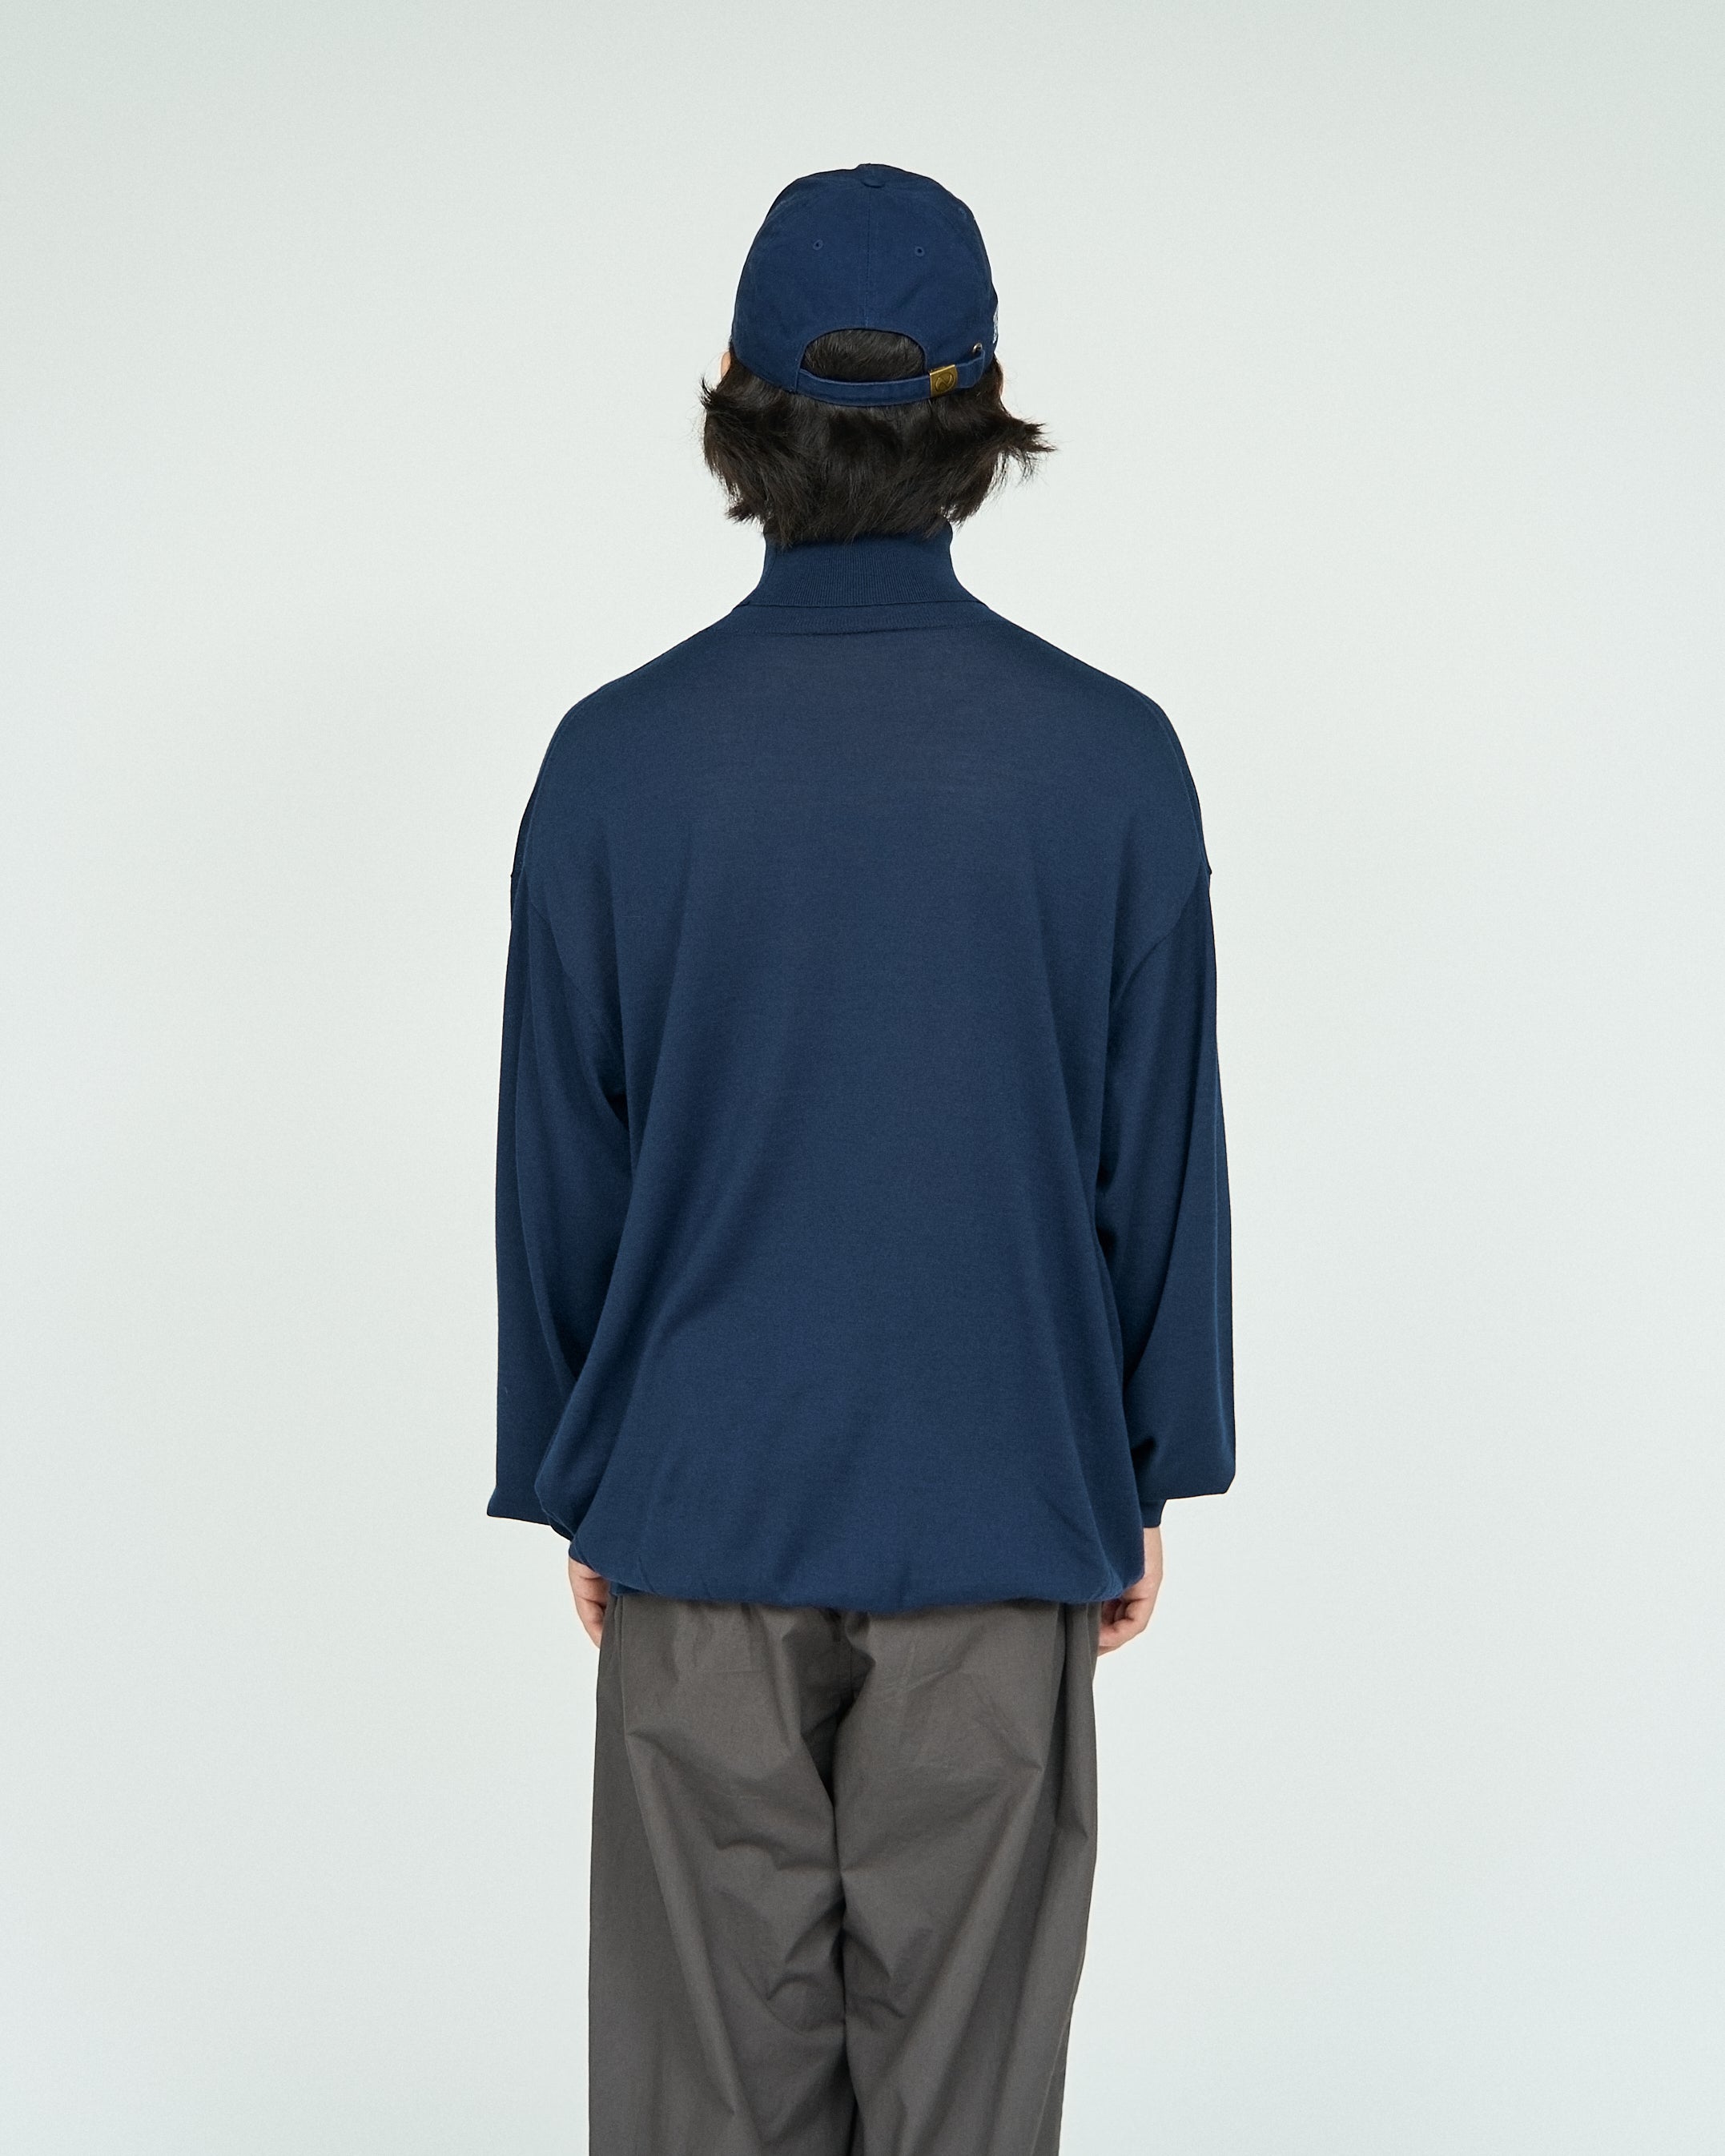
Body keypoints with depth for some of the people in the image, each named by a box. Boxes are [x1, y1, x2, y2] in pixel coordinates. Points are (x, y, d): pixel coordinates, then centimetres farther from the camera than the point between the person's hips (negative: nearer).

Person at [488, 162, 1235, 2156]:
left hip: (699, 1524, 1)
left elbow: (555, 1170, -1)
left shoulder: (614, 759, -7)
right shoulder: (1112, 760, -7)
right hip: (1001, 1533, 0)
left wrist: (572, 1496, 11)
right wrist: (1148, 1481, 10)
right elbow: (1165, 1156, -1)